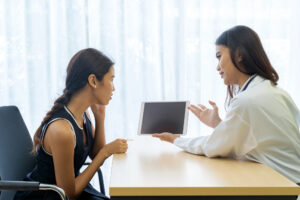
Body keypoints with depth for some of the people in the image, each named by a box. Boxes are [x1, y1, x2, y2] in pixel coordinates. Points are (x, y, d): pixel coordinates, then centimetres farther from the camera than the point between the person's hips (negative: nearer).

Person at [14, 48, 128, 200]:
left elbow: (96, 156, 6)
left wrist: (100, 117, -5)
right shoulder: (61, 129, -29)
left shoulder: (82, 113, -3)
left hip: (72, 186, 8)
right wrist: (106, 151, -18)